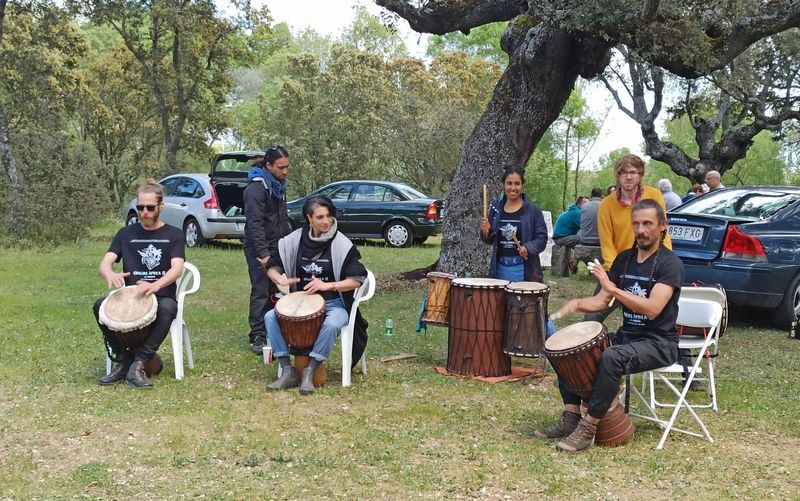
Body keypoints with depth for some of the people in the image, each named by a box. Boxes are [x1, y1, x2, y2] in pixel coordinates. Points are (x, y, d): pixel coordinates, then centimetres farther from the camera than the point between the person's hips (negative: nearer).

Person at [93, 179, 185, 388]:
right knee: (100, 306, -27)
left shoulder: (173, 235, 3)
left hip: (162, 298, -2)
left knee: (167, 308, -38)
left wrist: (155, 285, -36)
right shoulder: (126, 234, 9)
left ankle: (138, 364, -30)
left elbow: (177, 269, -13)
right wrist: (110, 274, -31)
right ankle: (122, 359, -14)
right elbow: (104, 263, -3)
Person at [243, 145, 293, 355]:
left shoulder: (278, 184, 13)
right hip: (259, 248, -8)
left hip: (277, 247, 8)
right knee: (261, 292, -6)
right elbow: (255, 224, -20)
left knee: (275, 291, 6)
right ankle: (258, 337, -1)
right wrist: (263, 254, -24)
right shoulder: (256, 187, -15)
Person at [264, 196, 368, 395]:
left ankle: (309, 372, -24)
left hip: (334, 304, -4)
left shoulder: (341, 244, -10)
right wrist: (280, 280, -15)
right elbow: (272, 267, 8)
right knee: (270, 317, -19)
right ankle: (288, 370, -17)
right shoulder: (294, 240, 0)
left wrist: (327, 285, -25)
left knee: (331, 325, -37)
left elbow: (357, 280, -12)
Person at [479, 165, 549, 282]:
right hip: (500, 268, 3)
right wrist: (485, 231, -8)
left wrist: (528, 248, -22)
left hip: (524, 269, -3)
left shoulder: (533, 210, -3)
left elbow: (541, 238, -4)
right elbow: (490, 240, 14)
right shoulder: (496, 208, 7)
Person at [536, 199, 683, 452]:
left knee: (611, 358, -35)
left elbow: (652, 309, -25)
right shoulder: (624, 258, 10)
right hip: (626, 335, 8)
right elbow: (602, 300, 11)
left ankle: (588, 429, -25)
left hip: (659, 342, -8)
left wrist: (613, 289, -31)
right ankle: (570, 419, -6)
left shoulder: (670, 263, -12)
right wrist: (577, 303, -10)